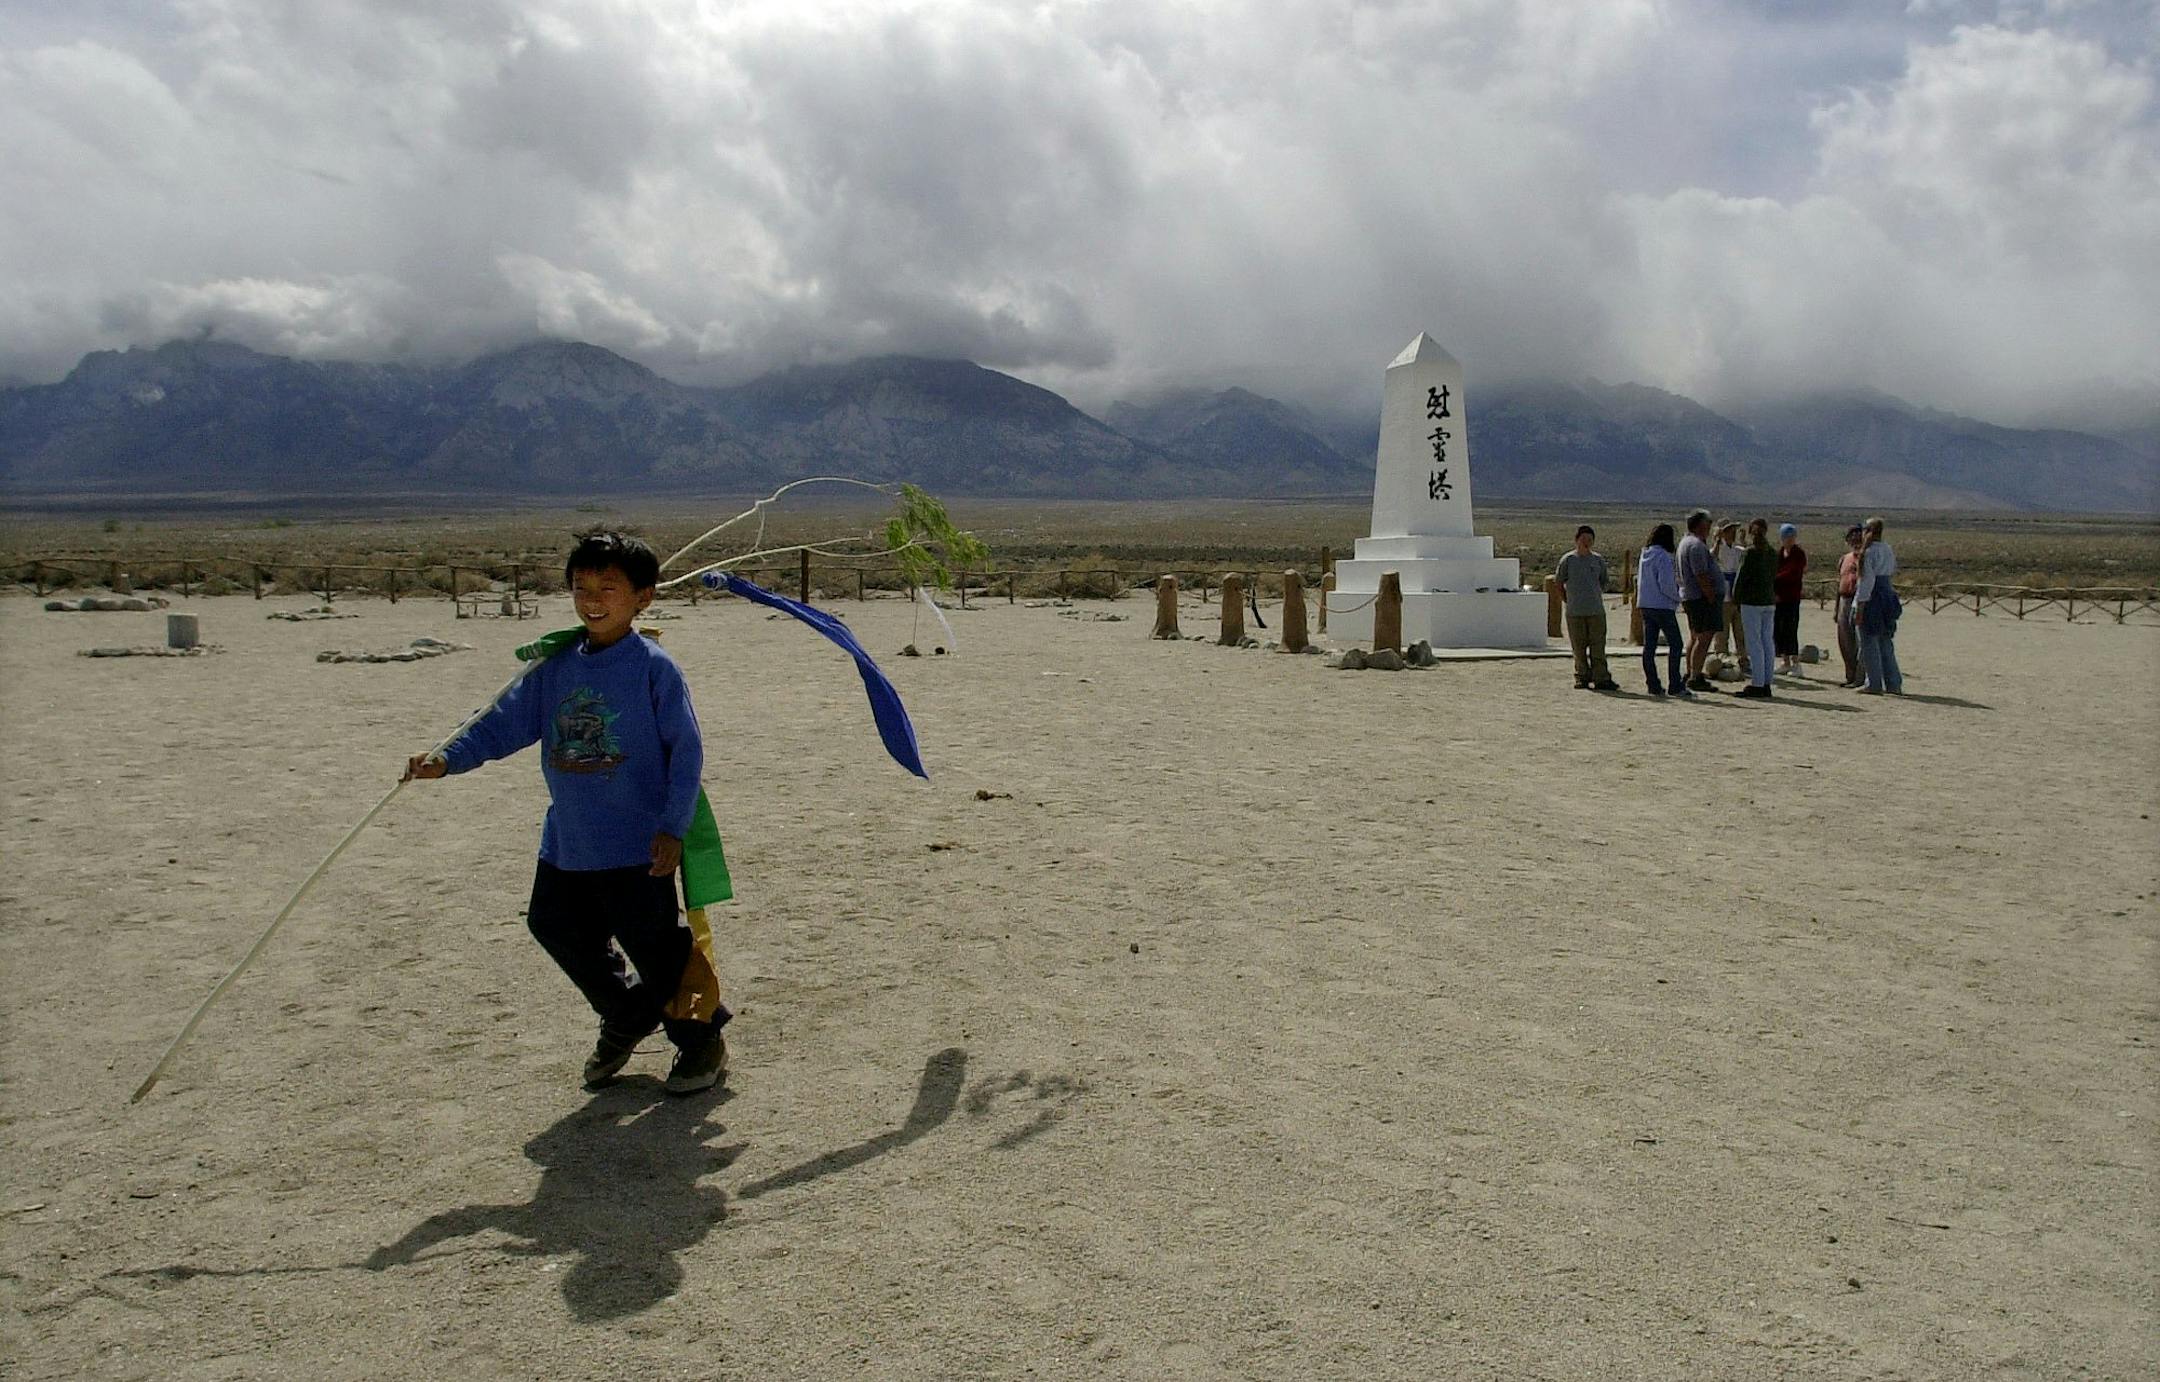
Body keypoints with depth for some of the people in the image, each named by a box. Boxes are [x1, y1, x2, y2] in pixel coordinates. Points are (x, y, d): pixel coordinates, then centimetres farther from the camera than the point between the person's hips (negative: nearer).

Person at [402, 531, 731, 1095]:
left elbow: (686, 750, -11)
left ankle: (702, 1040, 22)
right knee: (556, 927, 16)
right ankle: (625, 1017, 38)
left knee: (653, 944, 0)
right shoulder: (555, 666, 5)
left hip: (638, 844, -7)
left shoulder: (654, 668, -11)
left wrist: (672, 827, -15)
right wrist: (448, 758, -7)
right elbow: (506, 722, 8)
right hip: (567, 842, 7)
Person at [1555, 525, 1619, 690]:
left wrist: (1596, 596, 12)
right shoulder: (1568, 560, 2)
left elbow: (1603, 583, 20)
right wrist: (1568, 599, 6)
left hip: (1596, 610, 1)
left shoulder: (1598, 560, 9)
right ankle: (1582, 677, 10)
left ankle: (1601, 679, -1)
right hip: (1574, 611, -1)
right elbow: (1558, 583, 9)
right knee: (1579, 647, 1)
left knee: (1598, 646, -2)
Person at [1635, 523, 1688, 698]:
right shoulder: (1663, 556, -14)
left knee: (1649, 646, 7)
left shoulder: (1644, 555, 10)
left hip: (1645, 605, 8)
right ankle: (1676, 686, -4)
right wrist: (1678, 597, -3)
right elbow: (1665, 584, -18)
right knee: (1675, 644, -2)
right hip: (1662, 606, -8)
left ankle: (1653, 685, 9)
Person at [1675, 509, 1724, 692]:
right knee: (1704, 638, -11)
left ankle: (1690, 673, 28)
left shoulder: (1685, 542, 16)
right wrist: (1712, 598, -20)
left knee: (1694, 636, 19)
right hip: (1702, 597, -11)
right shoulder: (1696, 545, -17)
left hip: (1689, 595, 11)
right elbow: (1701, 576, -22)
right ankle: (1695, 678, -13)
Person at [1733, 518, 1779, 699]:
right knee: (1767, 642, 10)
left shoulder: (1749, 553, -11)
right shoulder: (1772, 553, 7)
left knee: (1755, 643, -4)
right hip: (1769, 602, 6)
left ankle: (1757, 685, -4)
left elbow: (1741, 577, -10)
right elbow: (1774, 577, 11)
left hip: (1751, 602, -6)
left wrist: (1736, 596, 4)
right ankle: (1766, 684, 13)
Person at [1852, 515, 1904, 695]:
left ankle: (1874, 684, 1)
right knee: (1886, 642, 13)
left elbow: (1867, 581, -18)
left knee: (1869, 642, -1)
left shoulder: (1868, 552, -13)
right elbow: (1892, 571, 19)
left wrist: (1860, 607, -17)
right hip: (1887, 593, 8)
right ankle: (1894, 683, 13)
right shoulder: (1888, 550, 11)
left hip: (1871, 598, -8)